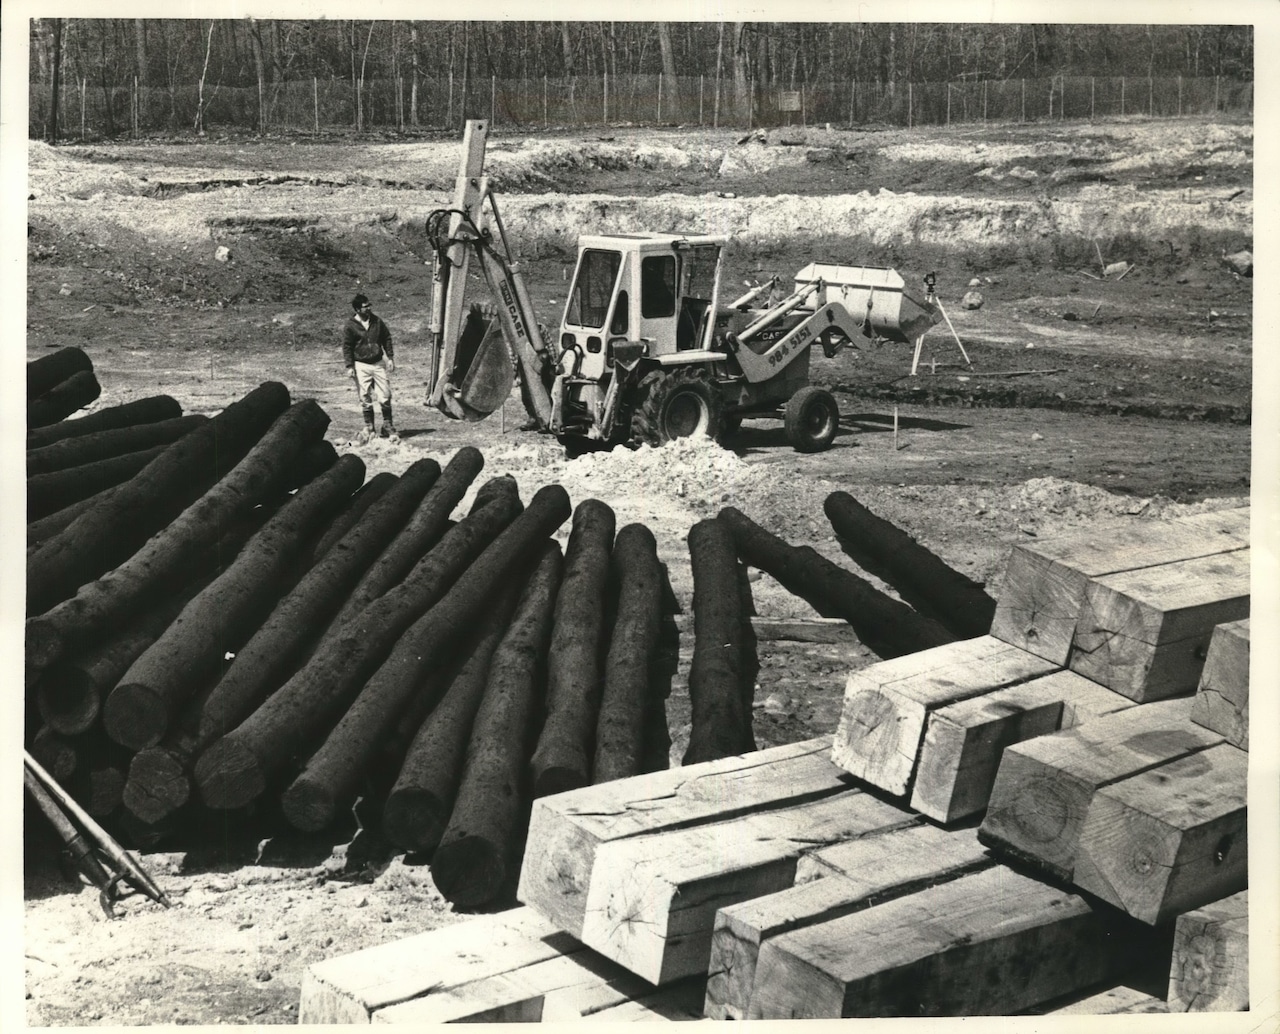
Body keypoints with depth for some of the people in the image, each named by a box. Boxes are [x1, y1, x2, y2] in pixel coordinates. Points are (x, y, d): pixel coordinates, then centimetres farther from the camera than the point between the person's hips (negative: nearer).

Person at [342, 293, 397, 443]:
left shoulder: (377, 322, 5)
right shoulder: (350, 326, -5)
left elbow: (387, 339, 12)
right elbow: (346, 347, -3)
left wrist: (390, 358, 6)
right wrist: (349, 366, -10)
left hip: (378, 364, 3)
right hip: (361, 366, -3)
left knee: (385, 397, 1)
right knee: (365, 399, 1)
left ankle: (388, 427, 13)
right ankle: (368, 428, 12)